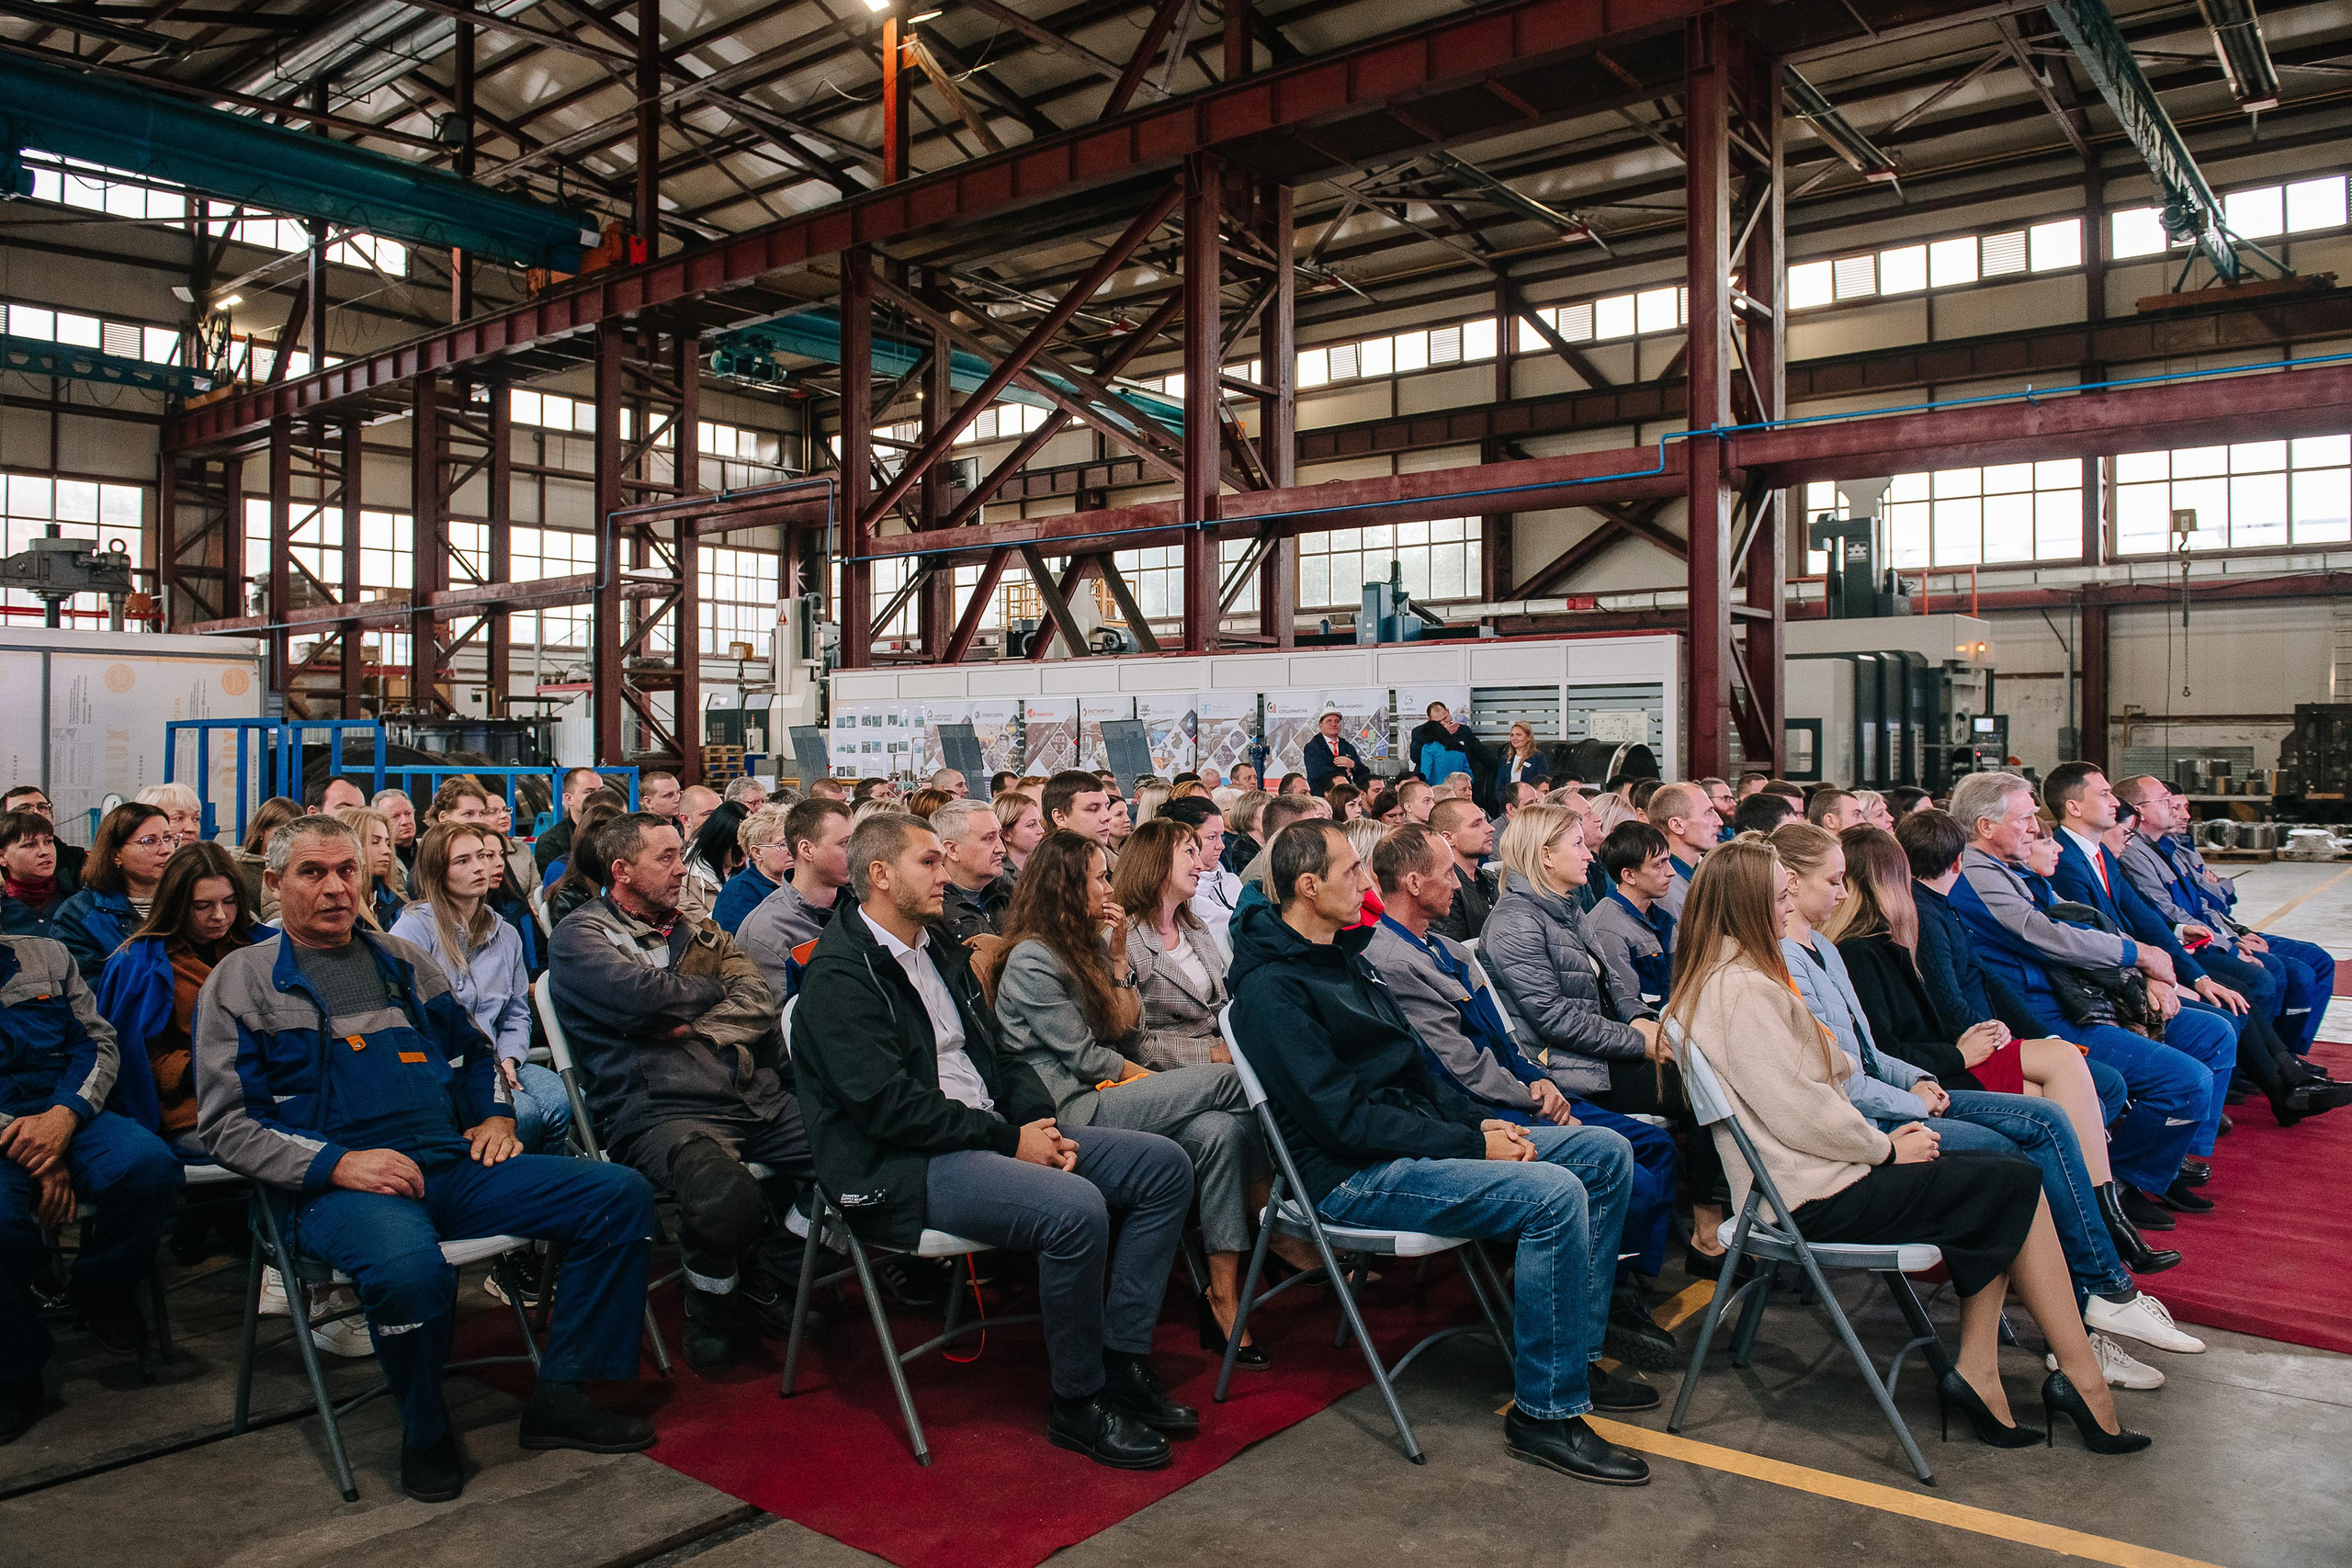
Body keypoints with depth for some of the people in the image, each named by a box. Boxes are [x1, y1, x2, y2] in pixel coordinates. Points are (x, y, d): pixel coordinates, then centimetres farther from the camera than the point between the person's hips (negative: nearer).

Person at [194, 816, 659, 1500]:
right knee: (408, 1266, -41)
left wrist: (494, 1116, 11)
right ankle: (425, 1434, -10)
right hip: (337, 1184, -5)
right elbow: (225, 1122, -3)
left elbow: (475, 1051, 32)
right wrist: (338, 1163, -16)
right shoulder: (242, 979, 6)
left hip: (456, 1164, 6)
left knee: (621, 1194, -11)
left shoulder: (402, 961, 21)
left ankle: (559, 1396, -3)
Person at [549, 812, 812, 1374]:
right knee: (725, 1196, -36)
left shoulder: (698, 931, 25)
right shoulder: (581, 934, 7)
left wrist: (691, 1028, -7)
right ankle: (711, 1315, 0)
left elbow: (759, 1002, 10)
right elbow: (644, 996, -13)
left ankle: (768, 1284, 7)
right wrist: (716, 989, 5)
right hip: (662, 1109, -6)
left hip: (756, 1096, 6)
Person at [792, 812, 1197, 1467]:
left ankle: (1123, 1362, 2)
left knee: (1165, 1165, -2)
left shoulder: (942, 952, 18)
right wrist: (1009, 1140, -18)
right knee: (1076, 1208, -32)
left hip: (990, 1133, 9)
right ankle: (1078, 1401, -10)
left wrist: (1041, 1122, -2)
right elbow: (888, 1106, -20)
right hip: (902, 1167, -9)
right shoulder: (840, 975, -11)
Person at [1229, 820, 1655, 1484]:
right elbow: (1345, 1118, -22)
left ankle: (1577, 1354, 13)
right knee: (1554, 1195, -26)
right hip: (1352, 1176, -10)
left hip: (1419, 1136, 10)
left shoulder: (1345, 957, 15)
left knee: (1606, 1152, 3)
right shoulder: (1271, 990, -16)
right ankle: (1545, 1412, -13)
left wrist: (1481, 1121, 4)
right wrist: (1473, 1145, -18)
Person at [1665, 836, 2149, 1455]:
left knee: (1999, 1189, 4)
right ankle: (2080, 1379, 3)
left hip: (1809, 1168, 10)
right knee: (2015, 1182, -5)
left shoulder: (1725, 979, 13)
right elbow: (1800, 1113, -22)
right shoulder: (1742, 990, -20)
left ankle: (1978, 1373, 0)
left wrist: (1881, 1140, 7)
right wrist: (1886, 1148, -7)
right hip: (1813, 1195, -10)